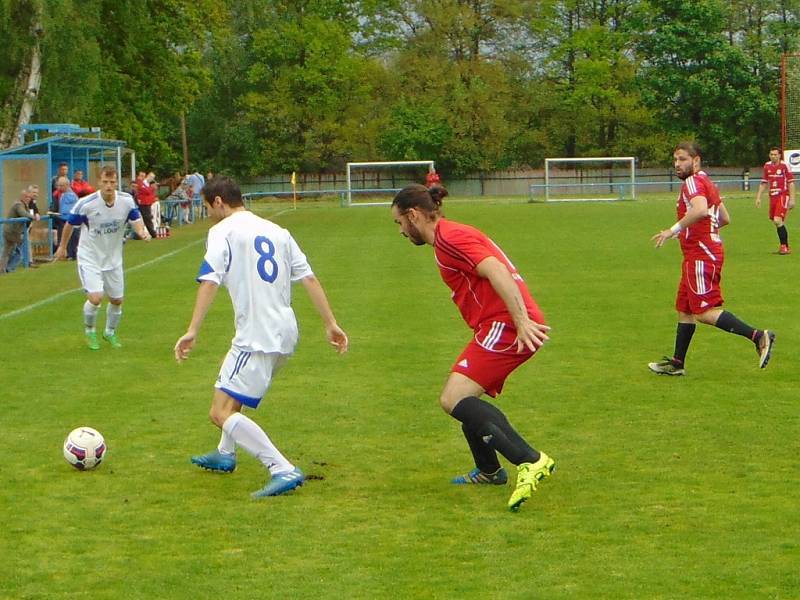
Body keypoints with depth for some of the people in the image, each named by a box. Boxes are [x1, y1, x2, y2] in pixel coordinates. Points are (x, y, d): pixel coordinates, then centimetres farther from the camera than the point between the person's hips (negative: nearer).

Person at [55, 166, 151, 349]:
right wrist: (62, 247, 9)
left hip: (113, 259, 4)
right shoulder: (86, 204, -21)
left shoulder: (127, 201, -12)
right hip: (89, 258, -4)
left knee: (117, 300, 12)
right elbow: (70, 224, -5)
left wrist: (142, 232, -26)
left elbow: (136, 221, -1)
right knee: (95, 298, -19)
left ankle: (110, 332, 40)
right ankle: (90, 332, 10)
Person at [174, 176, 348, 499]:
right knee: (233, 388, 32)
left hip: (257, 338, -9)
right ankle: (225, 454, 49)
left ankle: (284, 471, -23)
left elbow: (209, 281, -17)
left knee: (221, 412, -11)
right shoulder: (275, 231, 16)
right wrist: (331, 323, 11)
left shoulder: (223, 231, -4)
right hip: (285, 334, 9)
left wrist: (192, 331, -23)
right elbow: (309, 278, 11)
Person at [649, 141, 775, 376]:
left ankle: (758, 336, -16)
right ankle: (677, 363, 19)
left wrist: (674, 229, -28)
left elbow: (700, 209, -33)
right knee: (684, 310, 14)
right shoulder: (708, 183, 19)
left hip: (701, 257, -11)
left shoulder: (693, 182, -12)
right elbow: (724, 218, 25)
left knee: (705, 312, -13)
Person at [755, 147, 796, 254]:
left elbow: (791, 183, -6)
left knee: (778, 221, -17)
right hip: (772, 196, 6)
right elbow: (764, 183, 18)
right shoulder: (767, 166, 9)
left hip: (783, 196, -6)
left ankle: (784, 246, -8)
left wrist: (792, 199, -10)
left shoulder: (785, 166, -7)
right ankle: (784, 245, 19)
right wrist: (758, 197, 14)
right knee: (776, 222, 7)